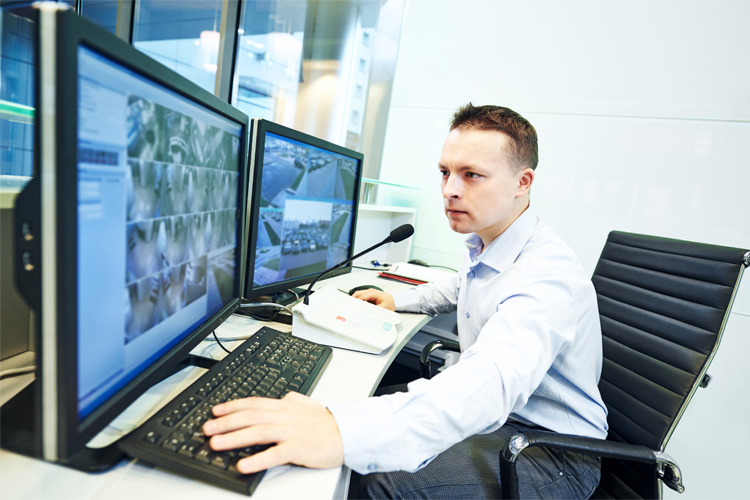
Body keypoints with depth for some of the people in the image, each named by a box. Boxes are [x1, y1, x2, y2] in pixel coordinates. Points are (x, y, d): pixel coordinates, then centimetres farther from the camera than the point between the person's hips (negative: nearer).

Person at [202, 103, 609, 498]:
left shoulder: (548, 276, -31)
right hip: (489, 413, 8)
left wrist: (345, 431, -61)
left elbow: (493, 379, -48)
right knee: (370, 398, -4)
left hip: (549, 446, -7)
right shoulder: (483, 247, 1)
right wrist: (399, 300, 16)